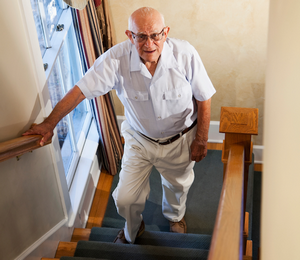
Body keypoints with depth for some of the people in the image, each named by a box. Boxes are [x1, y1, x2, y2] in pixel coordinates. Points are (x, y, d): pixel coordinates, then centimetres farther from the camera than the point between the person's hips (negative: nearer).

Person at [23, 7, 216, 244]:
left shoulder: (185, 54, -27)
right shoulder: (117, 58, -26)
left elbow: (204, 98, -15)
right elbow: (81, 90, -22)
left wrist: (201, 140, -9)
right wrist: (49, 123, -23)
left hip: (180, 140, 0)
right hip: (140, 140, 0)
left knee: (178, 186, 26)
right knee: (125, 198, 8)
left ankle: (175, 215, 65)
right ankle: (133, 230, 47)